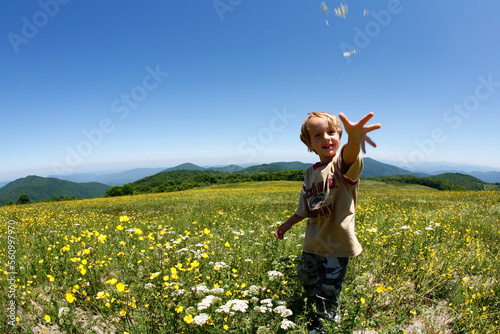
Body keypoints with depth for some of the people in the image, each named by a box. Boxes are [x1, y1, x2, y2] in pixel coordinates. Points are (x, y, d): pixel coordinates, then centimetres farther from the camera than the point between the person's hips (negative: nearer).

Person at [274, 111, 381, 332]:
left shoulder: (342, 165, -16)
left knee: (328, 294, 5)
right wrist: (287, 225, 22)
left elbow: (349, 157, -44)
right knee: (306, 281, 23)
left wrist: (354, 140, -66)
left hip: (337, 247, -6)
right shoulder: (311, 174, 4)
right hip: (313, 244, 7)